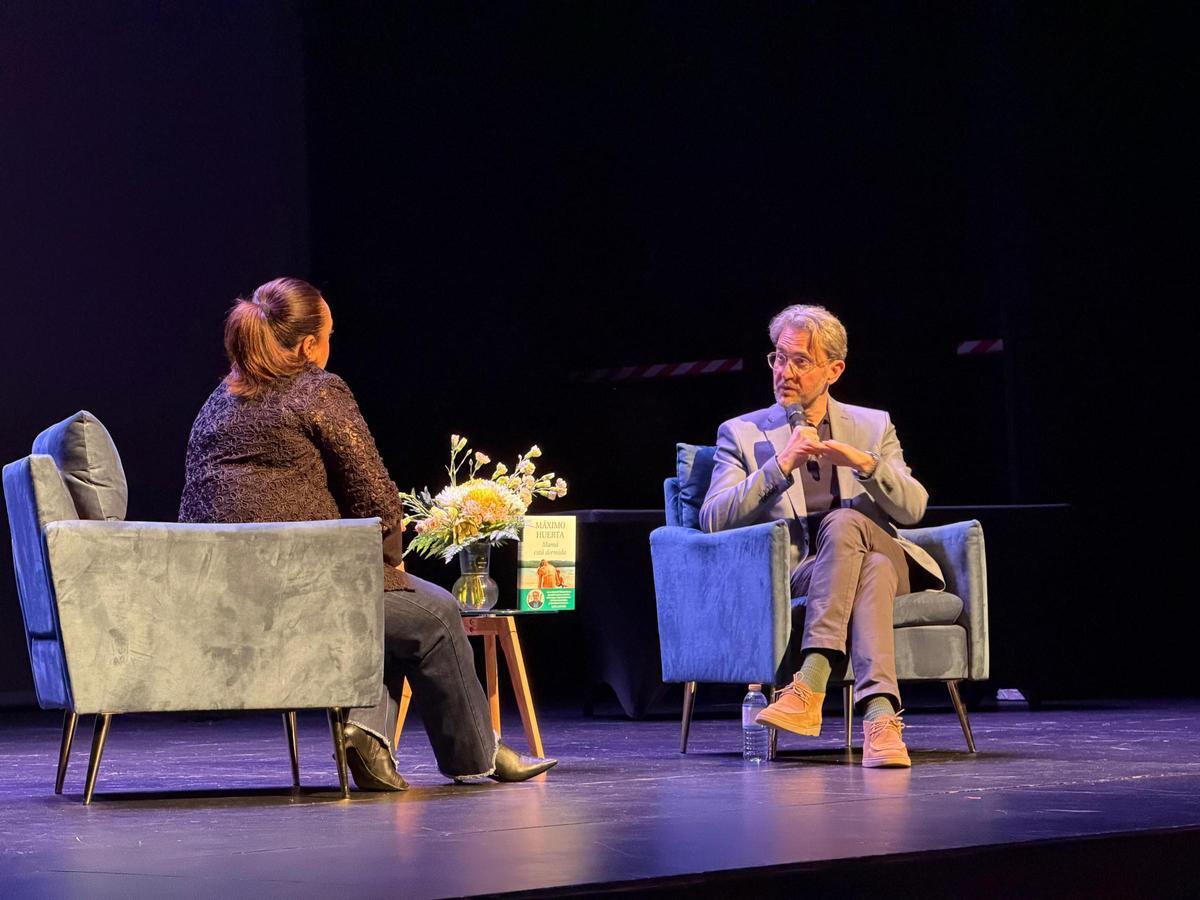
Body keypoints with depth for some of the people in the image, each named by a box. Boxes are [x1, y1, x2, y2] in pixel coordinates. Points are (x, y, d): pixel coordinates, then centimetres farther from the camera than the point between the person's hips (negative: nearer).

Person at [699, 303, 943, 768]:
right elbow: (713, 520, -4)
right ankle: (880, 716, -49)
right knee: (872, 571, -35)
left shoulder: (873, 426, 17)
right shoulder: (741, 434, 12)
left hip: (881, 556, 1)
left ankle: (810, 684, -45)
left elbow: (913, 509, 4)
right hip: (796, 572, -1)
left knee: (843, 522, -35)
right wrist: (781, 465, -13)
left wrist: (864, 463, -15)